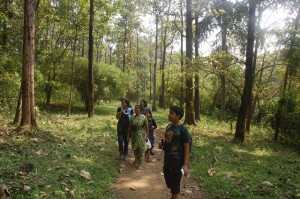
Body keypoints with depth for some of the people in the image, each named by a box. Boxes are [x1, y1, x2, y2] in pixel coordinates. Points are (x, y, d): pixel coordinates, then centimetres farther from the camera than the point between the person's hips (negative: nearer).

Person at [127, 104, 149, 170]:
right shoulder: (132, 118, 3)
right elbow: (129, 127, 7)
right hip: (134, 135, 4)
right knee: (135, 149, 14)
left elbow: (146, 127, -6)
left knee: (141, 149, -2)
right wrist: (128, 135, 6)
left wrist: (147, 136, -8)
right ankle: (136, 160, 37)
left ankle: (139, 164, 7)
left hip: (141, 135, -4)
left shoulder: (143, 117, -7)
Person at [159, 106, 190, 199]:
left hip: (177, 161, -7)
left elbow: (186, 148, -16)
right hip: (167, 158, 7)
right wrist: (162, 144, -1)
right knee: (169, 181, 21)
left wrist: (185, 164, -19)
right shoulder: (169, 126, 4)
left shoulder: (182, 129, -17)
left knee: (175, 183, 6)